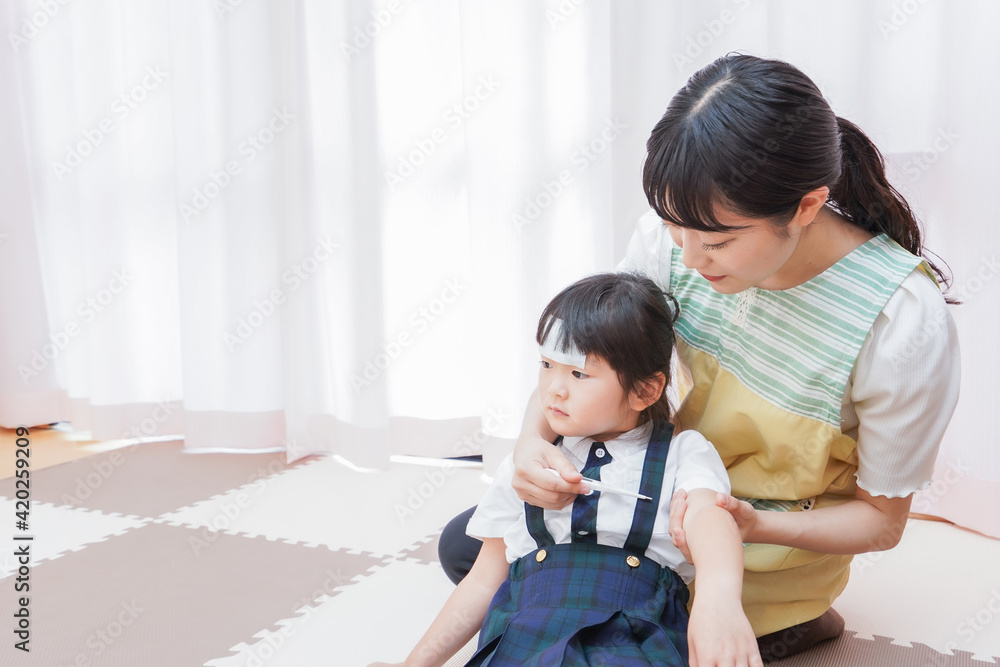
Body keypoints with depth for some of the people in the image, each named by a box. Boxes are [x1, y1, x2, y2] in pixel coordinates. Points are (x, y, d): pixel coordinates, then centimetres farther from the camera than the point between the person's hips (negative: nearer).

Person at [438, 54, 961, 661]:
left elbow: (881, 521, -16)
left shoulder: (906, 325, -31)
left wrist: (749, 525, -34)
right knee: (466, 548, 5)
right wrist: (534, 437, -27)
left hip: (778, 546, -5)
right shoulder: (682, 228, -21)